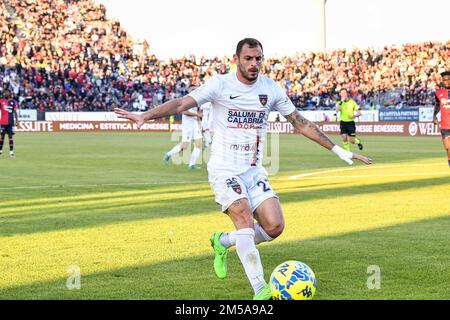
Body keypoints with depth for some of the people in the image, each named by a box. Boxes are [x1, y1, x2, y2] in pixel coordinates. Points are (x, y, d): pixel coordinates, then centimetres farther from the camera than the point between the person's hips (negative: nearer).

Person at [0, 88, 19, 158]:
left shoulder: (13, 102, 5)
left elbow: (15, 112, 8)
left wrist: (17, 120, 2)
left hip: (11, 122, -1)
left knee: (11, 136, -3)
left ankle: (11, 151, -4)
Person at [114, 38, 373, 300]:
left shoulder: (271, 88, 5)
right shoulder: (220, 84, -7)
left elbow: (301, 123, 11)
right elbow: (182, 104, -17)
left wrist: (339, 150, 10)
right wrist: (145, 116, -33)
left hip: (254, 171, 5)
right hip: (224, 170, -4)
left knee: (275, 227, -10)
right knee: (245, 219, -24)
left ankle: (223, 242, 17)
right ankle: (261, 289, -21)